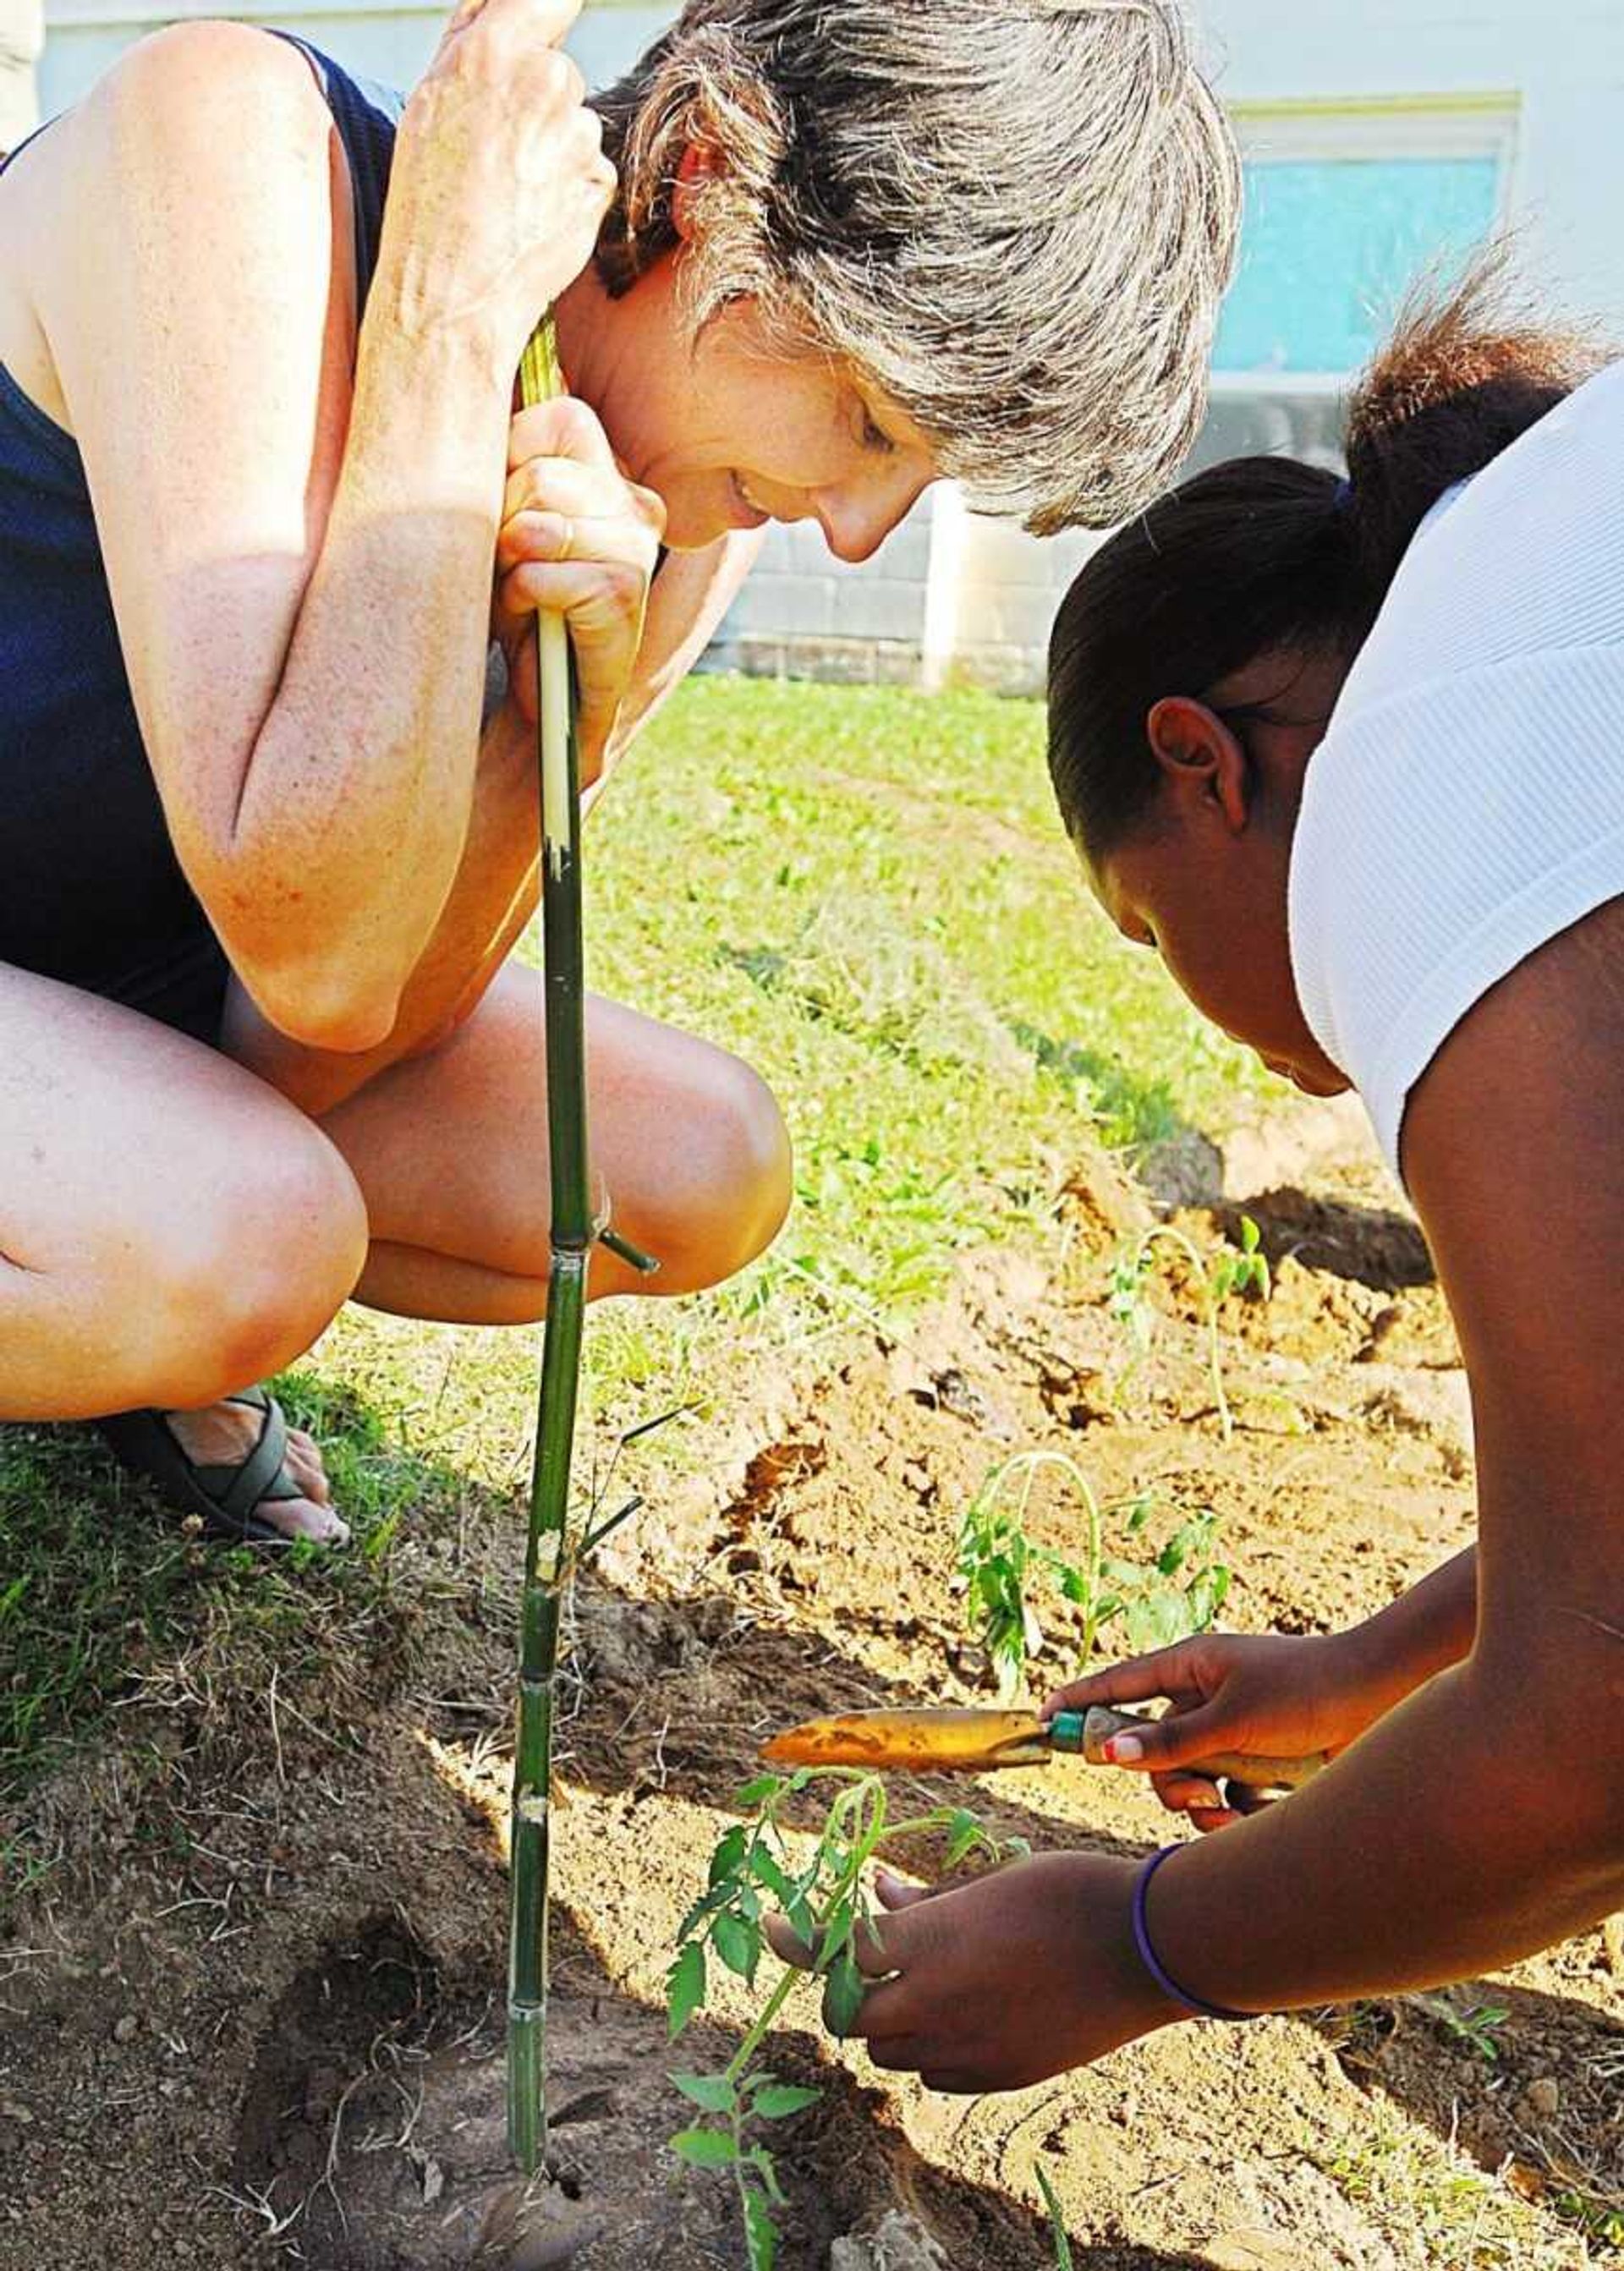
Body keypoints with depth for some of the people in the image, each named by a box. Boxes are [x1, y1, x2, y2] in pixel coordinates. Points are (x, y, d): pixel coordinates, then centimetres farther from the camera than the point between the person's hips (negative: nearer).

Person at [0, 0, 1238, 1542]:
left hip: (145, 973, 6)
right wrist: (453, 319, -33)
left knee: (701, 1177, -8)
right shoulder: (232, 147, -27)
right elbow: (319, 969, -36)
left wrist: (562, 710, -28)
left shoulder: (690, 509, -9)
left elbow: (385, 1017, -11)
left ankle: (138, 1311, 9)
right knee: (247, 1241, -33)